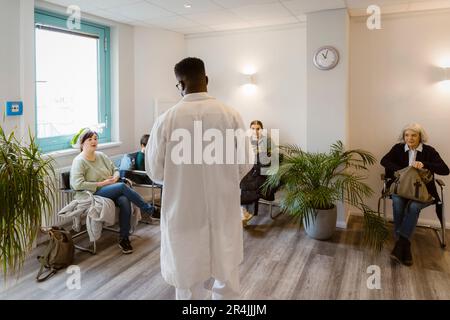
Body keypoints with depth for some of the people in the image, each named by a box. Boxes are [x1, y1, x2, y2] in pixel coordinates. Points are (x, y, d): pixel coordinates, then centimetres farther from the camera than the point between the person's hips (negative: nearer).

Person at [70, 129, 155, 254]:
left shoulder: (101, 155, 13)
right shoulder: (79, 161, -6)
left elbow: (115, 170, 20)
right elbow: (77, 184, -17)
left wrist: (115, 177, -5)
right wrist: (102, 183, -17)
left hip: (111, 192, 6)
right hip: (92, 194, -6)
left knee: (125, 201, -27)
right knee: (122, 186, -28)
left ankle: (124, 238, -19)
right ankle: (148, 209, -10)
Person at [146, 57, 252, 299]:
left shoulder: (166, 120, -13)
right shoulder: (231, 116, -9)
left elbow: (154, 171, -4)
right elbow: (244, 165, -1)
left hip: (184, 212, -1)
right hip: (223, 210, 1)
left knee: (189, 281, 17)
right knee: (227, 279, 20)